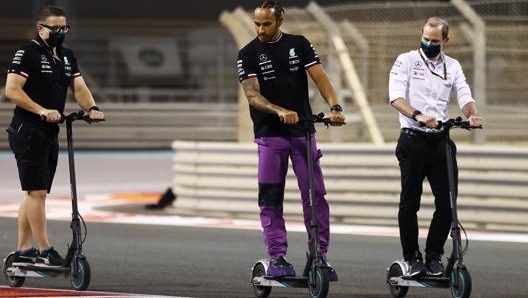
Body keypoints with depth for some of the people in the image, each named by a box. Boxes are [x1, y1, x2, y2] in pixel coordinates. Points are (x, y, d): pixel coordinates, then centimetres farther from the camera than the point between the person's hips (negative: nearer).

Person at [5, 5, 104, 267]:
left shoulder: (67, 57, 16)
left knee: (35, 194, 10)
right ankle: (44, 250, -10)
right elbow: (12, 90, -16)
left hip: (50, 133, 8)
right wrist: (42, 111, -25)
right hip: (27, 131, -8)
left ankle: (22, 251, 14)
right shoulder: (27, 54, -8)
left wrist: (91, 108, -12)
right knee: (37, 191, -10)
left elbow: (79, 87, 8)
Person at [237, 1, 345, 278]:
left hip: (303, 130, 1)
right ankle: (277, 258, 2)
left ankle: (320, 255, 3)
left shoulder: (299, 44, 4)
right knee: (270, 199, -2)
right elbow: (252, 95, -13)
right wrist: (280, 112, -31)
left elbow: (320, 77, -4)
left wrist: (334, 106, -23)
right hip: (269, 133, -1)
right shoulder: (248, 54, -2)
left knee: (315, 195, -2)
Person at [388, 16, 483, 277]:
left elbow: (464, 97, 3)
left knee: (447, 202, -2)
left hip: (441, 141, 3)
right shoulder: (406, 61, 0)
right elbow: (396, 97, -12)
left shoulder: (452, 67, 12)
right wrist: (418, 115, -30)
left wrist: (472, 114, -21)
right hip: (413, 140, -3)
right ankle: (412, 258, 9)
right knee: (409, 203, -1)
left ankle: (434, 256, 9)